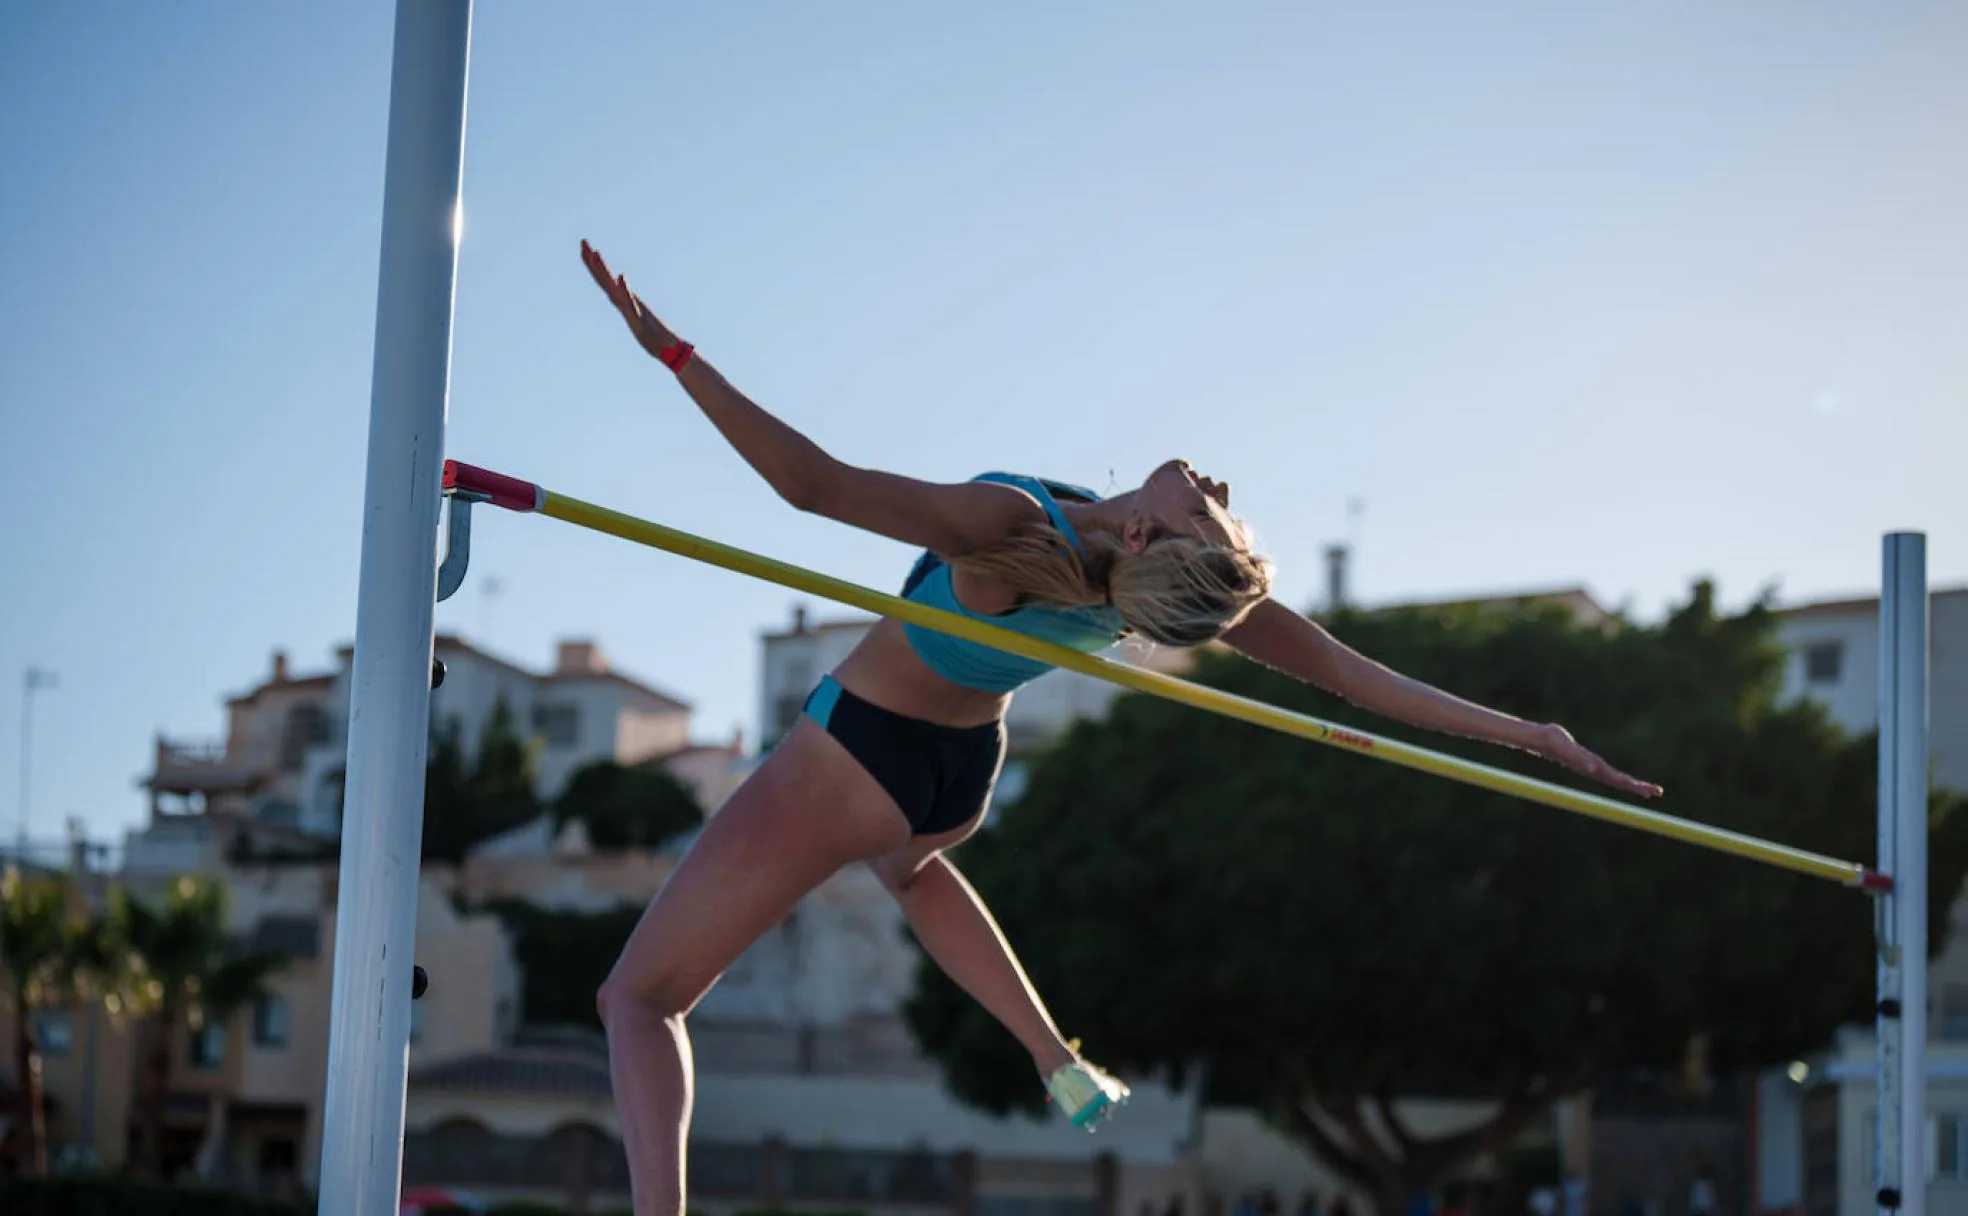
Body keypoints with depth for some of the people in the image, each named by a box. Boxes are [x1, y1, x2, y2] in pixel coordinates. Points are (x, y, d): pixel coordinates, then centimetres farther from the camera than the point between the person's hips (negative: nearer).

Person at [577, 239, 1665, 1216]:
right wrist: (1528, 733, -4)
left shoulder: (1008, 526, -36)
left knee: (640, 997, -1)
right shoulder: (1190, 591, -21)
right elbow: (1344, 669, -13)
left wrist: (674, 352, -38)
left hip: (850, 753, -5)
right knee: (905, 861, 44)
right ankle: (1061, 1065, 34)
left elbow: (815, 482, -39)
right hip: (959, 777, 6)